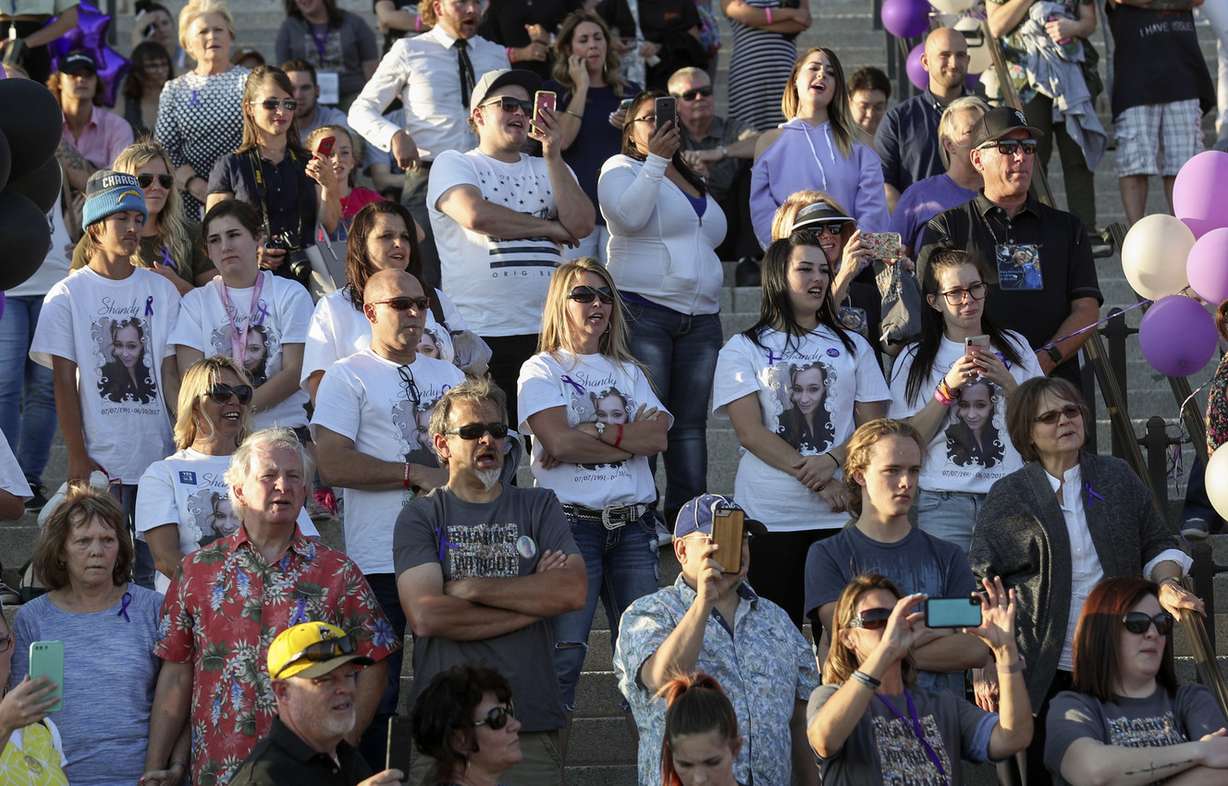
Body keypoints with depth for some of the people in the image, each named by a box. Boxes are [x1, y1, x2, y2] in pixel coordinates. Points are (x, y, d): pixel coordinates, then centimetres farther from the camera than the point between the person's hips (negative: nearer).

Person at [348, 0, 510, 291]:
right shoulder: (409, 52, 4)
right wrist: (395, 135, -13)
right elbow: (360, 110, 6)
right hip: (428, 178, -3)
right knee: (423, 282, -7)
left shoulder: (496, 55, 14)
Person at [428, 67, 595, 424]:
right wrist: (549, 227, -1)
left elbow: (581, 225, 3)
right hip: (480, 336, -4)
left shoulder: (549, 169, 20)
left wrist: (553, 155, -3)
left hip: (547, 332, 4)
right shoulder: (453, 164, 7)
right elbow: (475, 214, -13)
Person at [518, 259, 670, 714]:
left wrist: (594, 430, -10)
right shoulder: (541, 369, 6)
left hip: (634, 522, 4)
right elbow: (559, 441, -12)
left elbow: (657, 438, 2)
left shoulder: (628, 371, 20)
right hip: (571, 522, -4)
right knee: (563, 653, -11)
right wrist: (628, 435, -5)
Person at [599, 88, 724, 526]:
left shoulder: (692, 179, 23)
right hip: (644, 311, -7)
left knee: (691, 420, 3)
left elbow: (712, 235, 32)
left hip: (701, 317, 7)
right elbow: (630, 216, -18)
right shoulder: (622, 169, 2)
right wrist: (657, 160, -16)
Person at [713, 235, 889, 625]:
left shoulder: (851, 346, 15)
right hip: (769, 516, -2)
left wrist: (832, 459, -13)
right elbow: (751, 433, -6)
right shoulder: (743, 349, 5)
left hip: (841, 516, 2)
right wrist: (817, 482, -13)